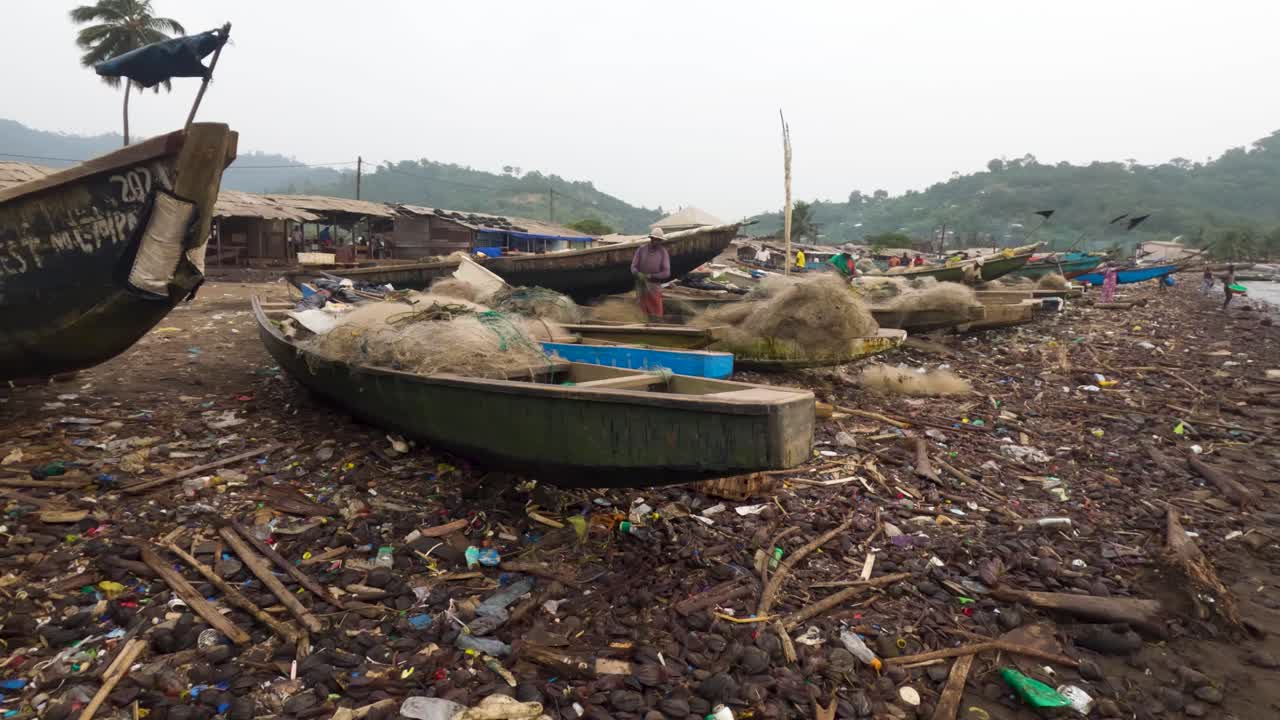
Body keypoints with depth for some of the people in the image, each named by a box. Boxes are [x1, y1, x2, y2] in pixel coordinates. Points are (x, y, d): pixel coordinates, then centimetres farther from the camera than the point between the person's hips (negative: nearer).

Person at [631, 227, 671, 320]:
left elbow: (666, 273, -12)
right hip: (641, 286, 2)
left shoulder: (664, 252, -7)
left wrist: (651, 276, -21)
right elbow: (633, 267, -1)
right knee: (645, 314, 6)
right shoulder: (641, 249, -2)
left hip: (654, 287, -2)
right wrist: (639, 274, -23)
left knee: (656, 317, -2)